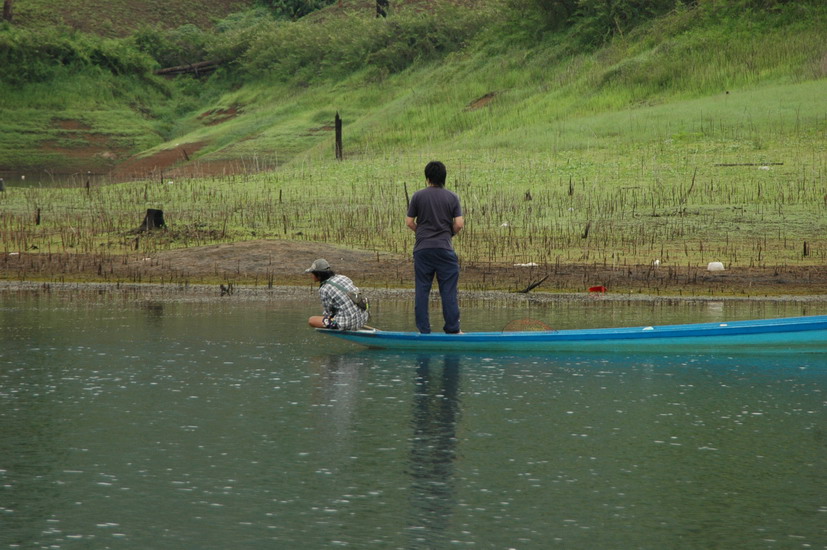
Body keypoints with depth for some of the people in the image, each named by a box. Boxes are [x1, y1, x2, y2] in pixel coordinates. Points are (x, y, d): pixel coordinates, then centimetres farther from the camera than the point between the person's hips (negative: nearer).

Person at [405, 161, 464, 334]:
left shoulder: (418, 196, -1)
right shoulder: (452, 197, 0)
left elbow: (409, 222, 0)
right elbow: (459, 224, -5)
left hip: (422, 249, 1)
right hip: (444, 248, -1)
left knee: (422, 290, 6)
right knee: (448, 290, 4)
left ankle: (423, 331, 6)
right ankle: (452, 329, 4)